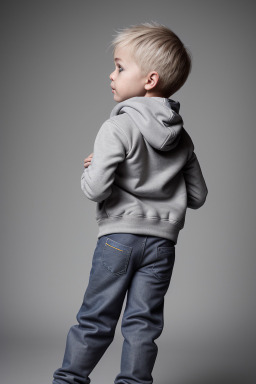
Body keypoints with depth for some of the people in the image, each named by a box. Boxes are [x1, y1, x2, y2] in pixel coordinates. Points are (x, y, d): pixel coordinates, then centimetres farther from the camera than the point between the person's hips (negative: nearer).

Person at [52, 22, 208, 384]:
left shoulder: (118, 127, -13)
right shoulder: (182, 137, 5)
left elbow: (96, 189, -21)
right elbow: (198, 196, 9)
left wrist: (89, 171, 0)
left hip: (119, 235, -4)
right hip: (162, 240, 4)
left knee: (95, 318, 8)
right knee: (143, 322, 9)